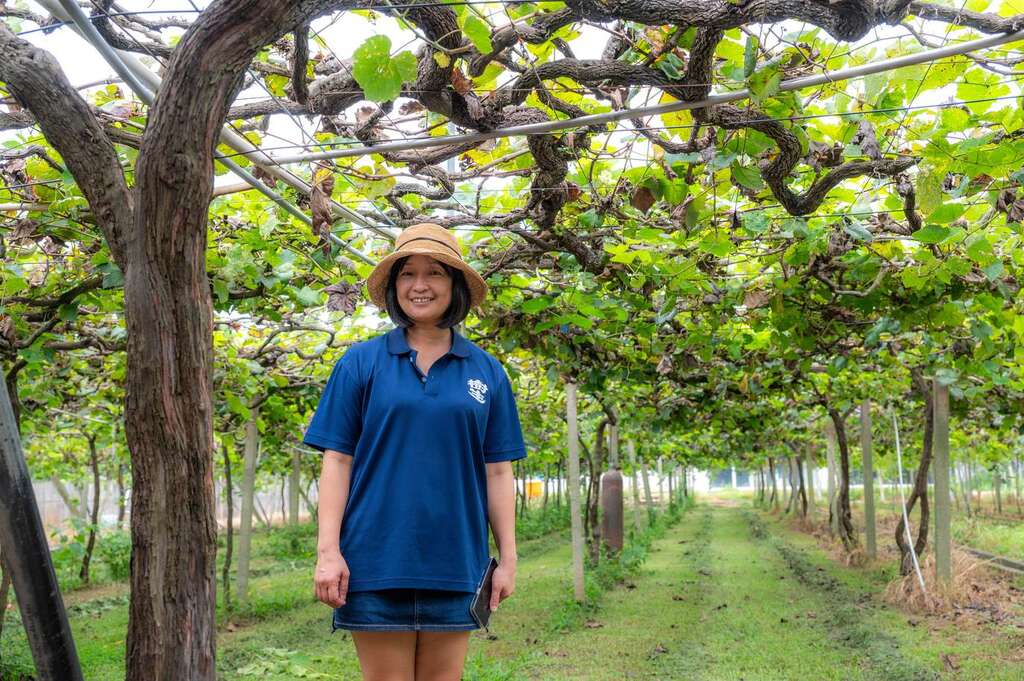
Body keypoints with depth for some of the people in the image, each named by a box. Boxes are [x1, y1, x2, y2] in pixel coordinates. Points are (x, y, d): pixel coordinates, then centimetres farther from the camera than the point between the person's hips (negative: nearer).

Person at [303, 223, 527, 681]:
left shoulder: (486, 371, 7)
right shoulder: (361, 363, 3)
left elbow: (497, 472, 8)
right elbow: (337, 461, 1)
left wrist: (507, 558, 5)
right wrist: (328, 550, -7)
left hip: (453, 564, 2)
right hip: (377, 561, -1)